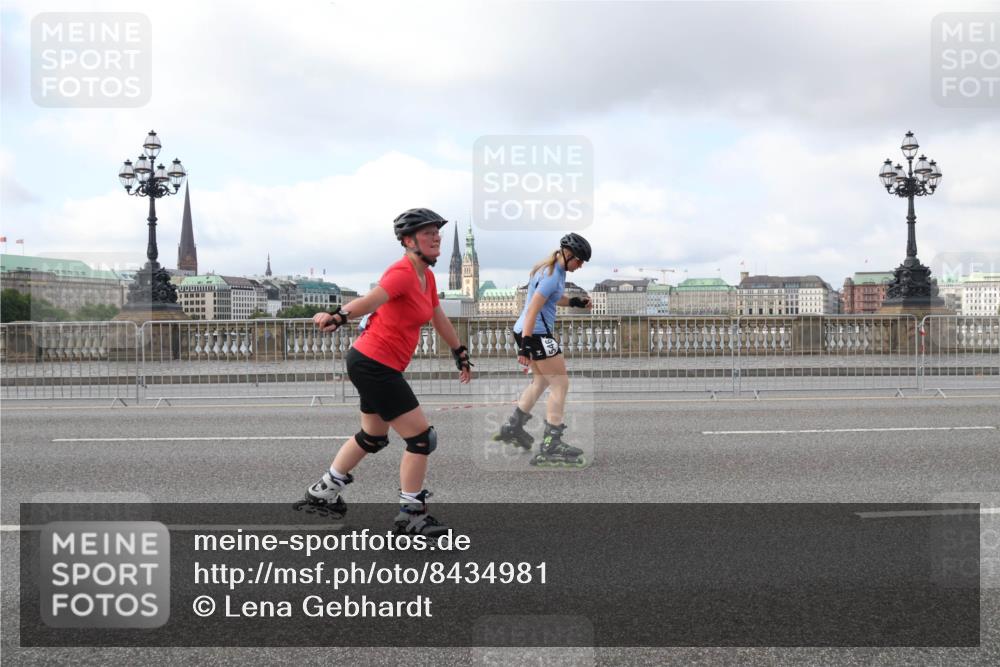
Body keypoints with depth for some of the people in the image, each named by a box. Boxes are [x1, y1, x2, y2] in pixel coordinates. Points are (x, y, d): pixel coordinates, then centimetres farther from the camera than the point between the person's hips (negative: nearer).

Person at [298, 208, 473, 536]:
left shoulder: (427, 277, 10)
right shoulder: (402, 273, -19)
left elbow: (440, 319, 24)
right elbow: (372, 299, -38)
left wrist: (461, 354, 32)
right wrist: (339, 316, -56)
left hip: (373, 365, 10)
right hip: (374, 364, -10)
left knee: (373, 437, 24)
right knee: (421, 437, -5)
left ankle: (322, 493, 37)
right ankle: (411, 515, 8)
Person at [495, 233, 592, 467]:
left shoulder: (555, 269, 11)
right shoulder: (552, 276, -19)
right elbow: (532, 310, -24)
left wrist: (575, 302, 12)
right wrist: (525, 346, -27)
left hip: (529, 332, 11)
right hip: (535, 333, -11)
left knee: (542, 381, 23)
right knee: (560, 384, -7)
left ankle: (513, 428, 30)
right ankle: (550, 447, -8)